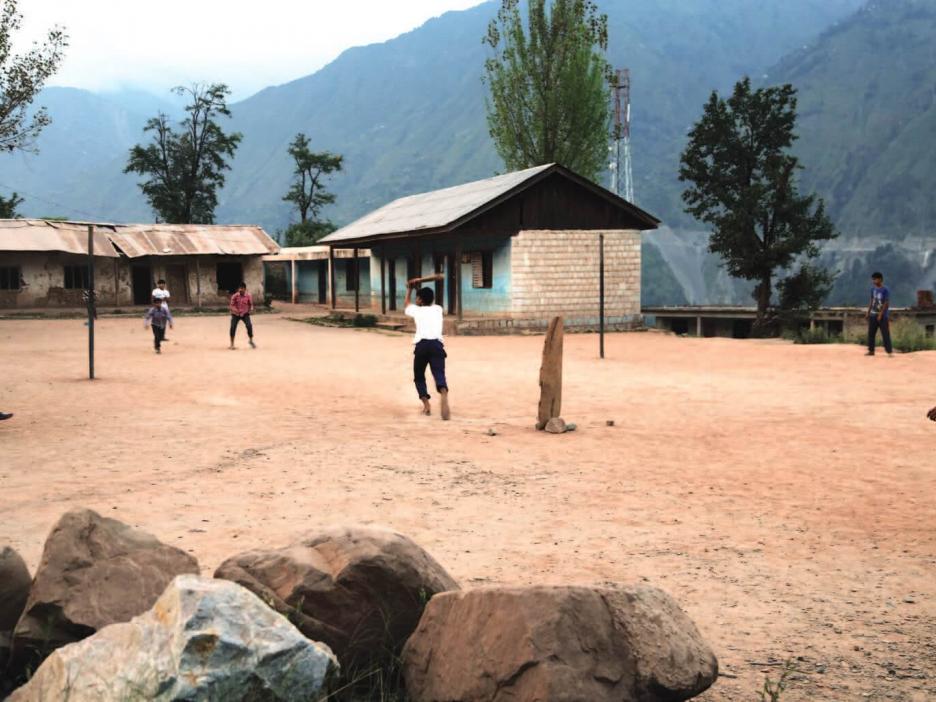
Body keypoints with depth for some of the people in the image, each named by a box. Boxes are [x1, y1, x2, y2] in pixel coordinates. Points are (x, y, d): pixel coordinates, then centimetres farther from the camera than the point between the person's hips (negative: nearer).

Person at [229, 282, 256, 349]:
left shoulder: (248, 296, -8)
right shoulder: (235, 296, -10)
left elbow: (250, 304, 4)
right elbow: (232, 305, -9)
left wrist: (251, 308, -14)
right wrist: (234, 309, -28)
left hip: (245, 314, 0)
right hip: (235, 314, 0)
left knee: (249, 326, -18)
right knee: (233, 327, -11)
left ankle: (251, 341, 6)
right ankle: (232, 344, 3)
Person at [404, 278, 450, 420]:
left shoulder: (417, 310, 17)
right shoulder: (438, 309, 22)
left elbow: (406, 305, 41)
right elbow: (427, 302, 46)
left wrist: (409, 290, 54)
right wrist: (419, 288, 51)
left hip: (421, 345, -1)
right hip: (436, 345, 1)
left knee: (419, 377, 18)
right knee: (439, 374, -13)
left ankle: (426, 405, 2)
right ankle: (444, 396, -47)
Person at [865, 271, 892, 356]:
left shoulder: (885, 290, -12)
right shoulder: (873, 289, 7)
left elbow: (886, 304, -14)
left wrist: (881, 314, -17)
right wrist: (868, 312, 11)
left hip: (883, 316, -6)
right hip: (873, 315, 6)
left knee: (885, 334, -6)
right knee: (871, 333, 7)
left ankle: (889, 351, -4)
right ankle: (871, 350, 14)